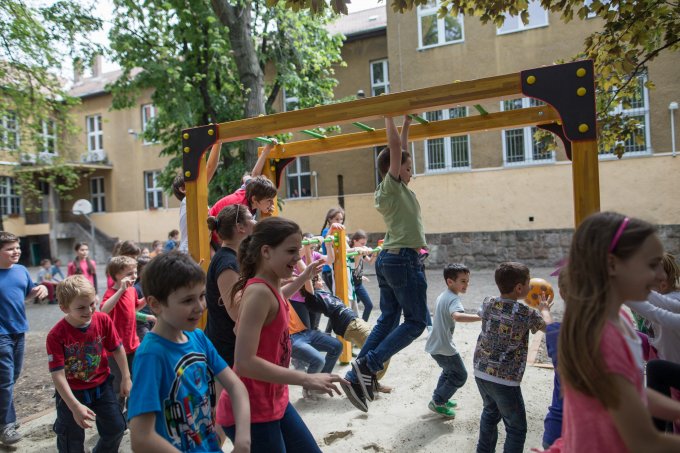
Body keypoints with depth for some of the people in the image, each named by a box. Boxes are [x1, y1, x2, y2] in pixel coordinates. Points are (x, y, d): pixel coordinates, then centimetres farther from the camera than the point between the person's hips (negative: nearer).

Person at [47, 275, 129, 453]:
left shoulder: (103, 320, -17)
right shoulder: (56, 335, -25)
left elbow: (117, 349, -3)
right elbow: (58, 375, -24)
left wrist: (126, 378, 2)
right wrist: (75, 406, -27)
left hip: (101, 385, 3)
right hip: (71, 391, -3)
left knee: (116, 428, 14)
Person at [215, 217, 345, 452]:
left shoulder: (270, 287, 4)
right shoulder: (259, 292, -24)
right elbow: (244, 363, -30)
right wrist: (306, 379, -28)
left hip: (274, 401, 9)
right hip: (250, 411, -9)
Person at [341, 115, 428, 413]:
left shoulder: (390, 189, 15)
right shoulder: (393, 185, -7)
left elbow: (400, 151, 26)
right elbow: (395, 148, -15)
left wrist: (406, 123, 31)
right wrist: (388, 117, -6)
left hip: (387, 258, 9)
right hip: (405, 259, -9)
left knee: (387, 319, 11)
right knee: (416, 321, -2)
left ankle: (357, 377, 7)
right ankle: (367, 366, -11)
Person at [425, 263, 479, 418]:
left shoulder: (442, 296, 10)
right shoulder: (453, 299, -21)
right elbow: (457, 316, -42)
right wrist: (481, 317, -47)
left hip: (434, 345, 9)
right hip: (445, 347, -9)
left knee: (449, 371, 28)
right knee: (460, 376, 6)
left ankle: (440, 399, 38)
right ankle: (437, 402, 13)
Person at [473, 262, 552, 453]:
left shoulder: (488, 303, -2)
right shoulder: (526, 313, -15)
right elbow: (547, 326, 3)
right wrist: (544, 308, 23)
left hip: (481, 371, 6)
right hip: (505, 379, -6)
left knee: (490, 412, 29)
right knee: (516, 428, 11)